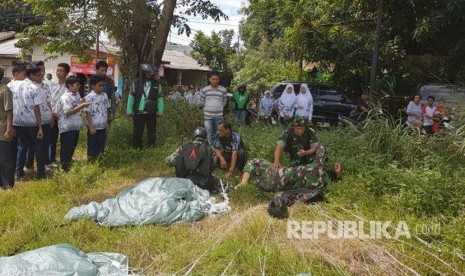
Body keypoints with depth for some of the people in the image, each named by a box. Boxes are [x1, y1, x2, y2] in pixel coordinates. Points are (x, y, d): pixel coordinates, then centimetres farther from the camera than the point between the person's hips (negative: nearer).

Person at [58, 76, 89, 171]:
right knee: (66, 148, 0)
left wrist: (83, 103, 5)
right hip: (67, 127, -9)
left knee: (73, 146, 17)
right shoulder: (65, 98, -17)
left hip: (76, 126, 9)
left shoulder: (77, 94, 10)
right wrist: (82, 106, -23)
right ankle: (64, 167, 10)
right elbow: (68, 112, -25)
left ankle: (69, 163, 30)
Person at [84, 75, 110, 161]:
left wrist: (107, 124, 9)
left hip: (103, 127, 5)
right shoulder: (89, 97, -11)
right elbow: (88, 113, -11)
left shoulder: (104, 95, 4)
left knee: (101, 147, 13)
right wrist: (91, 127, -14)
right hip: (93, 127, -5)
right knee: (92, 148, 7)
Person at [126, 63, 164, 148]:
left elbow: (160, 99, 4)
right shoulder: (136, 83, -1)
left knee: (151, 133, 7)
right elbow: (131, 98, 1)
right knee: (137, 133, 9)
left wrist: (159, 113, 0)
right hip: (138, 113, 0)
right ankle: (136, 149, 21)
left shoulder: (157, 84, 2)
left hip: (151, 113, 1)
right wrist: (130, 112, -2)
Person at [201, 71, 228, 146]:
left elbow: (224, 102, 9)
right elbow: (202, 102, 10)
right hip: (208, 116, 0)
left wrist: (218, 108, 12)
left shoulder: (223, 90, -2)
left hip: (219, 116, 0)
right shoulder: (204, 90, 0)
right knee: (209, 135, 1)